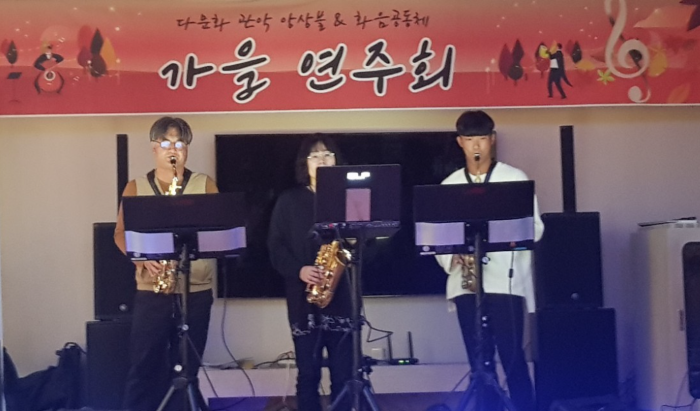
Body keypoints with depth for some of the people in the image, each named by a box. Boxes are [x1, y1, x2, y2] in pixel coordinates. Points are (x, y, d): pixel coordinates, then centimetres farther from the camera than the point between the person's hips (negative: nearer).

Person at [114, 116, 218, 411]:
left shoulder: (204, 185, 7)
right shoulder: (136, 187, 7)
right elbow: (121, 233, 5)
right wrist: (142, 258, -13)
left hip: (196, 291, 1)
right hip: (151, 290, -1)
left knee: (186, 368, 7)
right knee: (143, 366, -1)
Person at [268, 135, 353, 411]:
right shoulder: (289, 201, 7)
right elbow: (275, 246, 2)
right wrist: (298, 270, -13)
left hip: (342, 296, 1)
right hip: (303, 298, 0)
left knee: (343, 374, 2)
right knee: (307, 374, 3)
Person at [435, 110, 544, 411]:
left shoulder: (516, 178, 4)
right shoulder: (449, 185, 12)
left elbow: (535, 228, 1)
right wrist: (452, 257, -8)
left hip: (506, 281, -3)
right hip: (465, 283, 3)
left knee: (512, 357, -5)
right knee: (480, 360, 6)